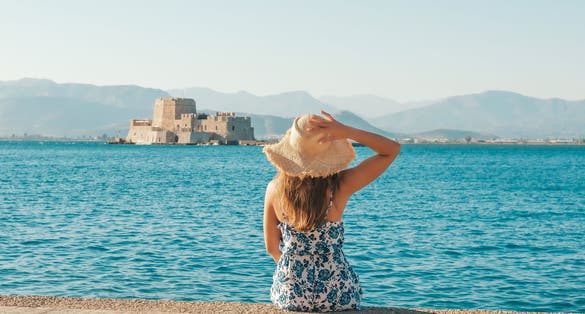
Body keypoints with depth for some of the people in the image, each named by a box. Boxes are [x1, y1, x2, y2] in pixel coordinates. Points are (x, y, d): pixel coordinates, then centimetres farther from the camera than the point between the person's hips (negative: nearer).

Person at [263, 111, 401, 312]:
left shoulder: (274, 189, -10)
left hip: (287, 294, 2)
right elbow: (393, 149, -9)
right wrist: (346, 132, -19)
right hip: (336, 295, -1)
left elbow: (272, 247, 2)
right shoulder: (340, 186, -17)